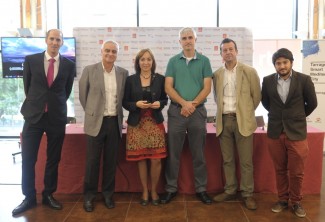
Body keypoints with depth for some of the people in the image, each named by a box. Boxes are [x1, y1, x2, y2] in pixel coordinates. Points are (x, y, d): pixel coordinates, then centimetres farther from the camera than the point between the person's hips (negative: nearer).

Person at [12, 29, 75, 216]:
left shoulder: (69, 65, 2)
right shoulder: (31, 60, 2)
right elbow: (27, 86, 12)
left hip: (57, 117, 1)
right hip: (34, 115, 0)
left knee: (53, 159, 8)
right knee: (28, 159, 1)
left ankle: (48, 195, 23)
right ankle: (29, 197, 16)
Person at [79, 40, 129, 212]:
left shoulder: (123, 73, 5)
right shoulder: (89, 70, -2)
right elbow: (82, 95, 5)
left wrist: (117, 113, 11)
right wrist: (92, 112, 8)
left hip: (115, 122, 2)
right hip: (95, 122, -2)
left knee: (111, 161, 9)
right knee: (92, 161, 4)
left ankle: (108, 194, 24)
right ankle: (89, 195, 18)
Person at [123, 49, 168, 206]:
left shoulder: (160, 79, 3)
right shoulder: (131, 80, 2)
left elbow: (165, 99, 11)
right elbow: (125, 102, 3)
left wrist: (159, 103, -10)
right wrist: (136, 104, -15)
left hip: (155, 123, 0)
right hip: (137, 124, 0)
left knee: (156, 159, -2)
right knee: (141, 159, 7)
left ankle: (154, 190, 21)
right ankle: (145, 191, 25)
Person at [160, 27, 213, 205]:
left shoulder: (204, 61, 5)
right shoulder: (173, 61, 6)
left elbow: (207, 88, -1)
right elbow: (168, 87, -1)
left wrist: (192, 104, -13)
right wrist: (184, 103, -14)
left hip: (198, 111, 0)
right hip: (176, 111, 0)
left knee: (199, 153, 7)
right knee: (173, 153, 5)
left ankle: (201, 188, 19)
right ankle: (171, 188, 16)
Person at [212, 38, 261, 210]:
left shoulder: (249, 71, -3)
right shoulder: (217, 74, 7)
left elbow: (256, 96, 4)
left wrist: (246, 112, 8)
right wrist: (223, 111, 11)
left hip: (242, 121, -3)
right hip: (224, 120, 3)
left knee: (246, 161, 2)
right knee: (227, 160, 10)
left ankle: (247, 194, 14)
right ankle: (230, 191, 22)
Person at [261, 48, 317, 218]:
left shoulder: (304, 80, -5)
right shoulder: (267, 81, 1)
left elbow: (312, 103, 6)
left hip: (297, 133, -2)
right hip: (275, 132, 2)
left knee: (296, 172, 5)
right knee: (280, 170, 11)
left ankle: (296, 202, 24)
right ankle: (282, 199, 27)